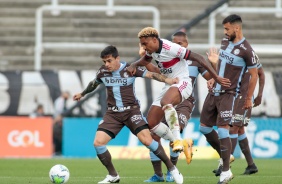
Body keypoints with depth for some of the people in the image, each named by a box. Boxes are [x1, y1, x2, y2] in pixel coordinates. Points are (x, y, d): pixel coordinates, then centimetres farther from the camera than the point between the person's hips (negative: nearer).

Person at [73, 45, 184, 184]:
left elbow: (150, 74, -16)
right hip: (113, 113, 4)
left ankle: (172, 168, -6)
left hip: (131, 110, -4)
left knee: (147, 140, -21)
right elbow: (94, 84, 24)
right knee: (98, 143, -12)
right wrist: (82, 94, 42)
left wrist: (166, 79, -34)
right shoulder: (103, 71, 3)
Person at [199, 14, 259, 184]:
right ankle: (225, 157, 25)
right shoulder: (225, 41, 8)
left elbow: (254, 74, -7)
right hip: (214, 92, 8)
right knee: (204, 128, 9)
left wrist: (249, 98, -3)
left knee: (222, 129, -16)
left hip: (228, 94, -8)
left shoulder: (246, 50, -14)